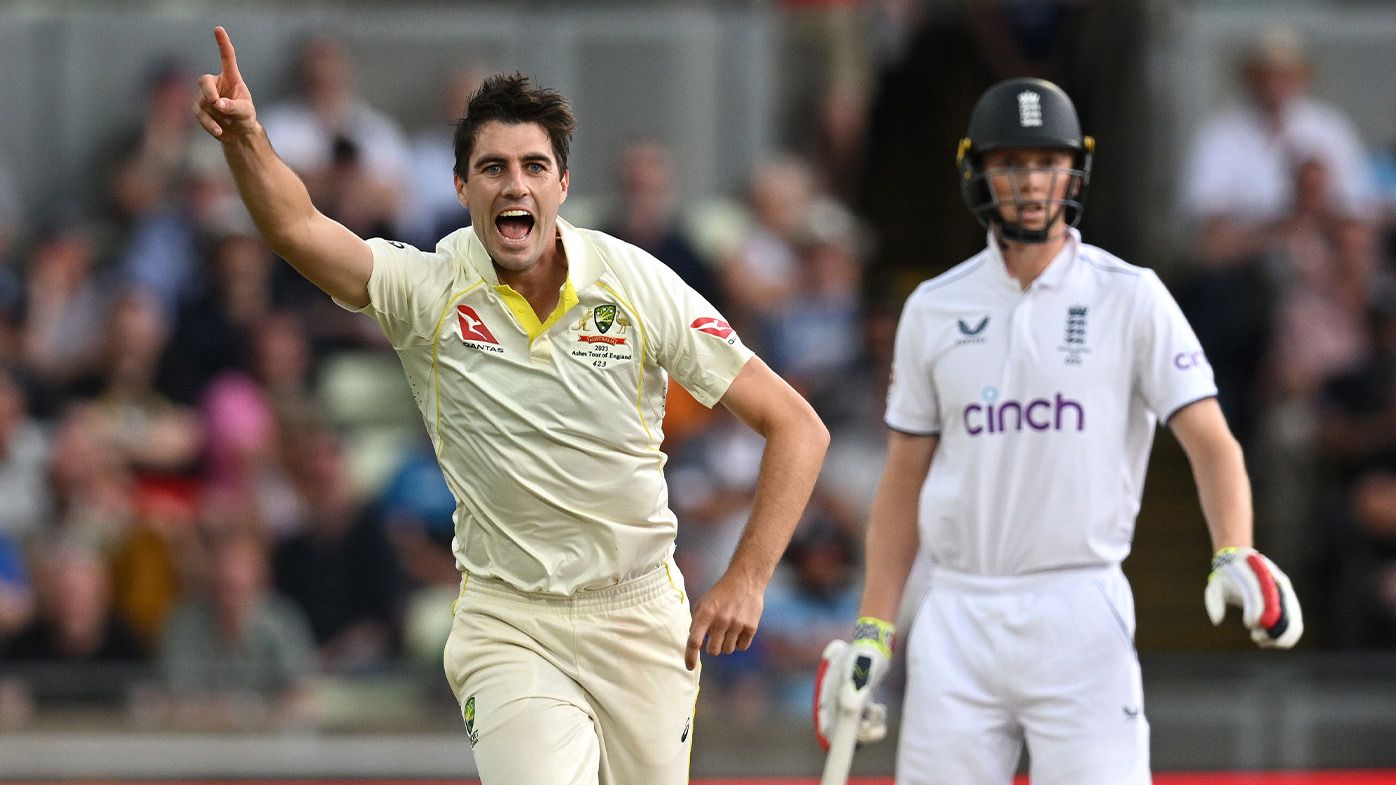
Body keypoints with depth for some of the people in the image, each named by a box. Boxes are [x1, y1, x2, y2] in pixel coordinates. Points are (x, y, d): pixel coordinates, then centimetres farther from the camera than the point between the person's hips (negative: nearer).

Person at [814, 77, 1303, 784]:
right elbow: (904, 480, 14)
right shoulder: (934, 309, 10)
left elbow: (1210, 440, -6)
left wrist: (1233, 557, -24)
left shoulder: (1129, 297, 1)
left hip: (1081, 615, -3)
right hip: (956, 615, 3)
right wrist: (872, 631, 8)